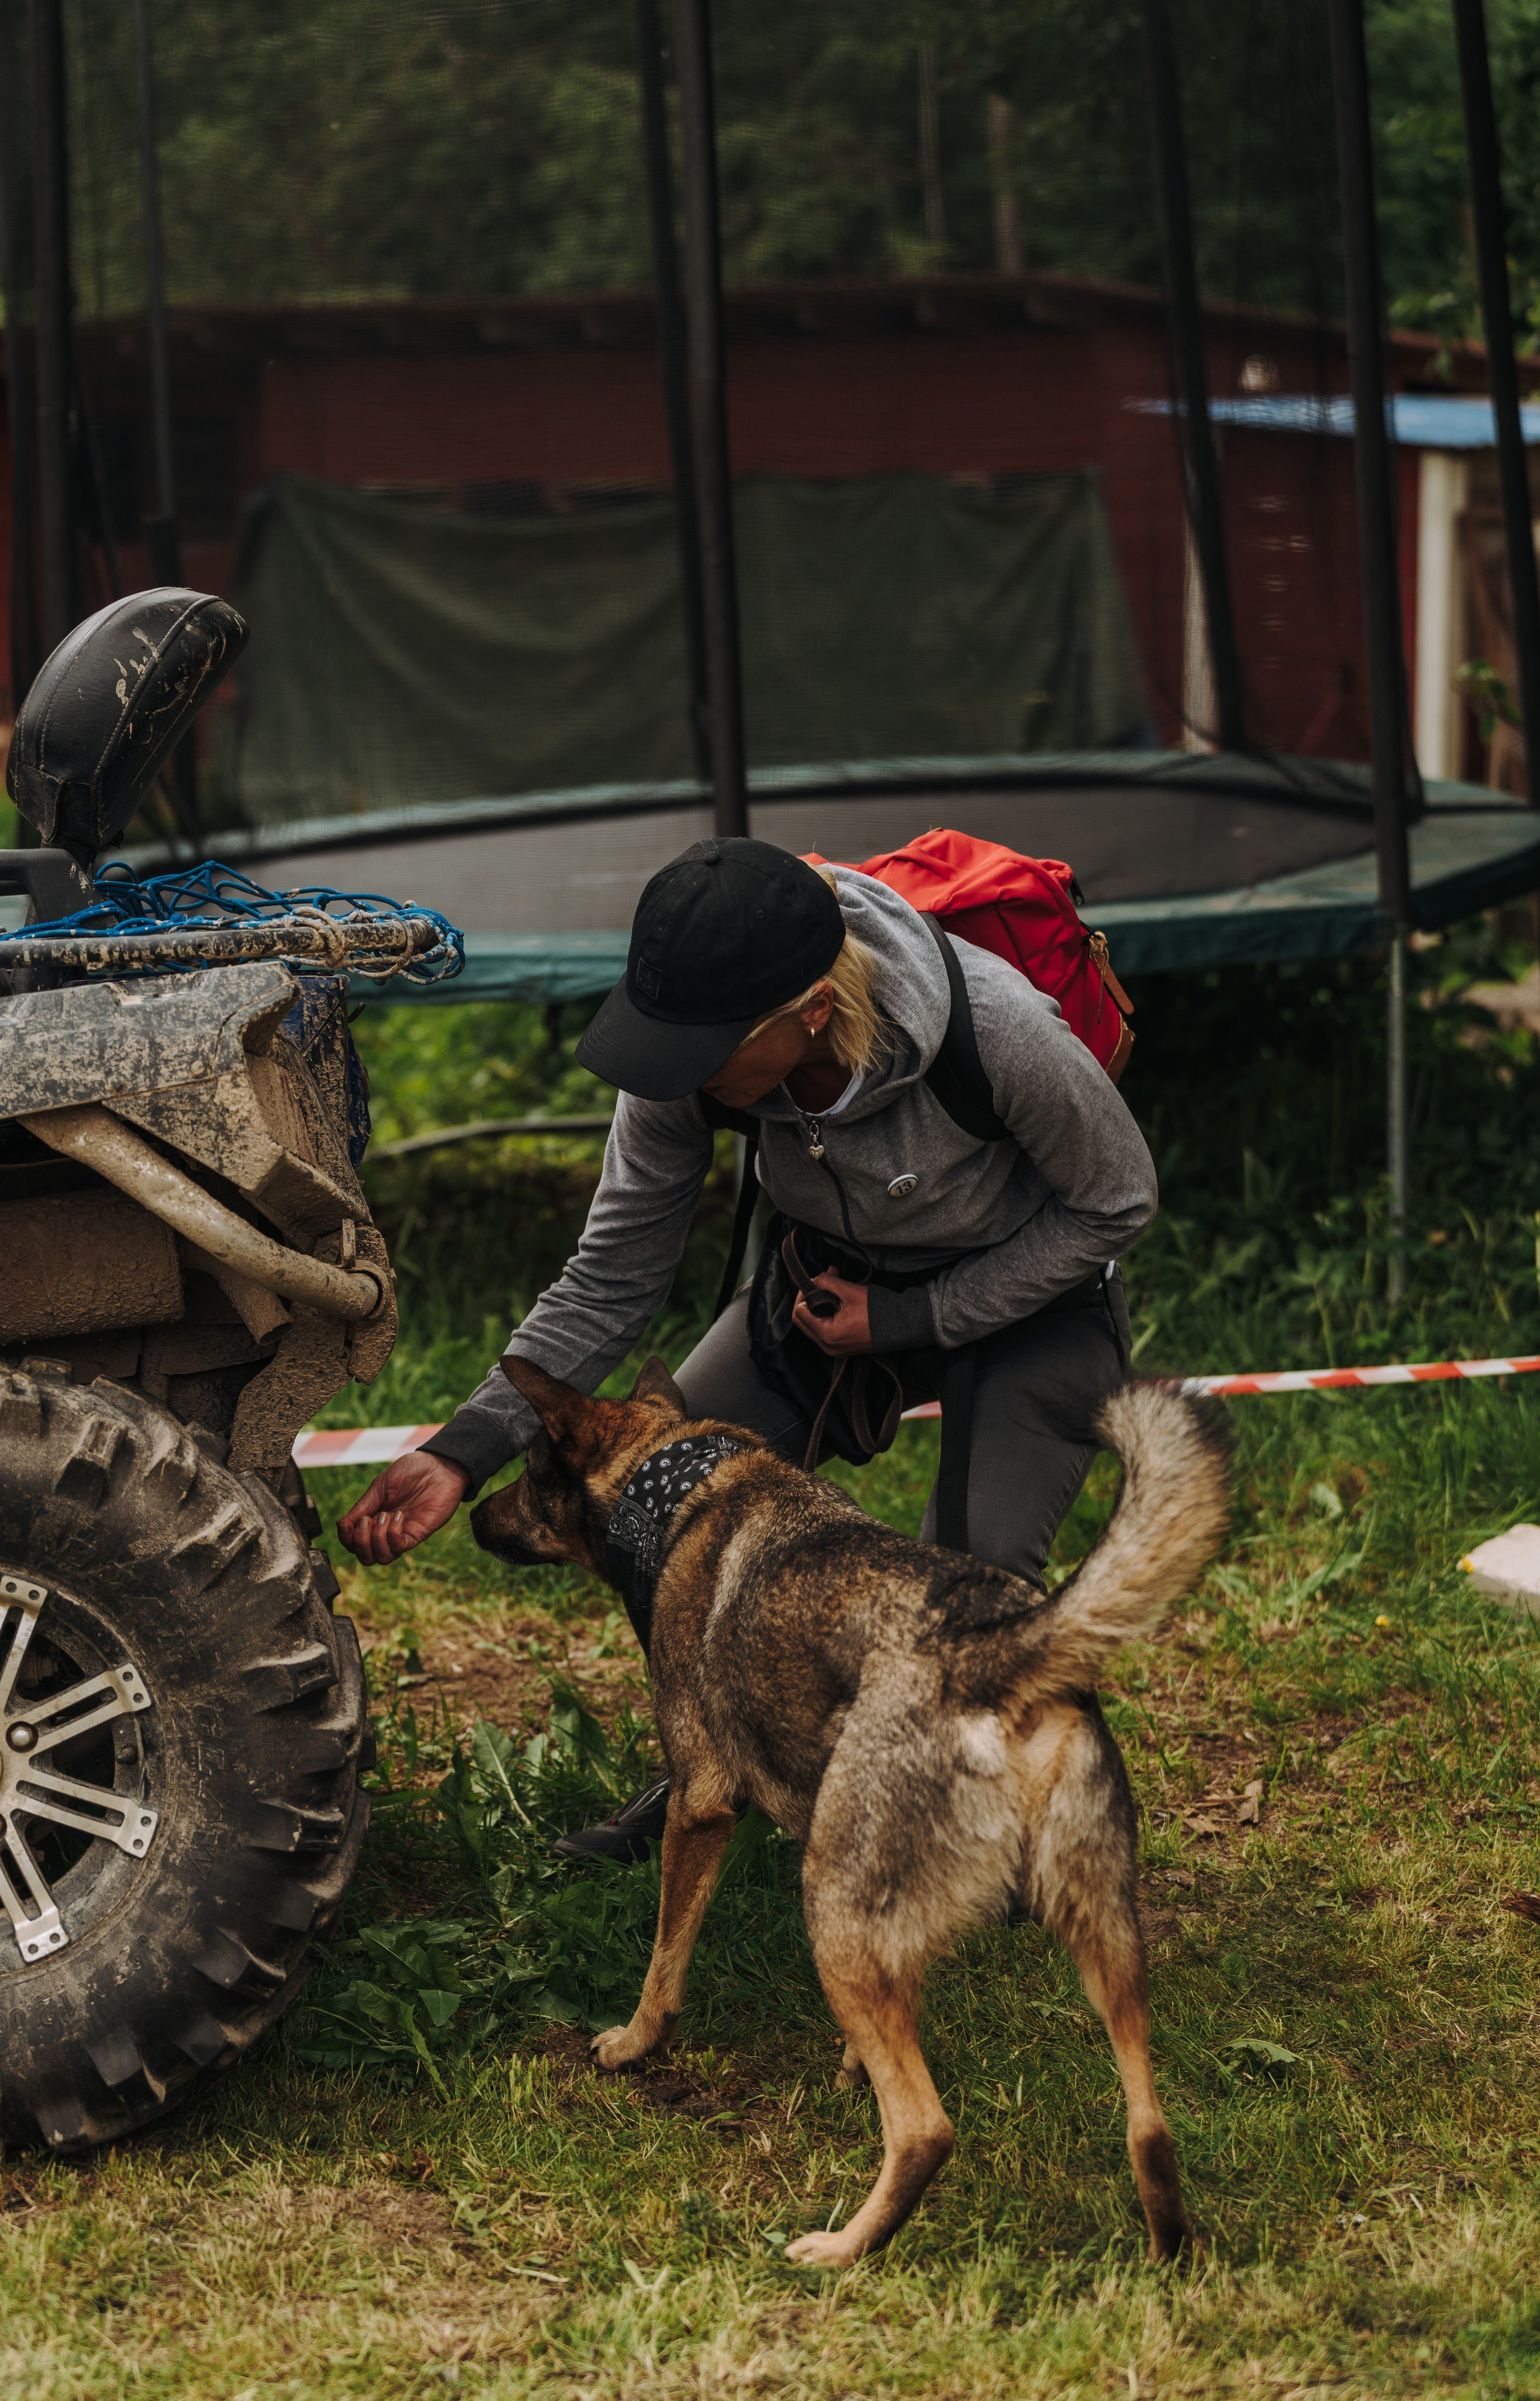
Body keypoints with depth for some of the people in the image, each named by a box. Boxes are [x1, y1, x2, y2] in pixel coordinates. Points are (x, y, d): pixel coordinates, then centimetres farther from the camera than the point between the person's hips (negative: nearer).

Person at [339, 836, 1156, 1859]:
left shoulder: (996, 1030, -39)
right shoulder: (689, 1055, -27)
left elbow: (1115, 1204, -19)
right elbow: (610, 1282, -15)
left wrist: (915, 1319, -21)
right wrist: (465, 1453, -24)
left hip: (1034, 1289, -4)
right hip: (835, 1277, 4)